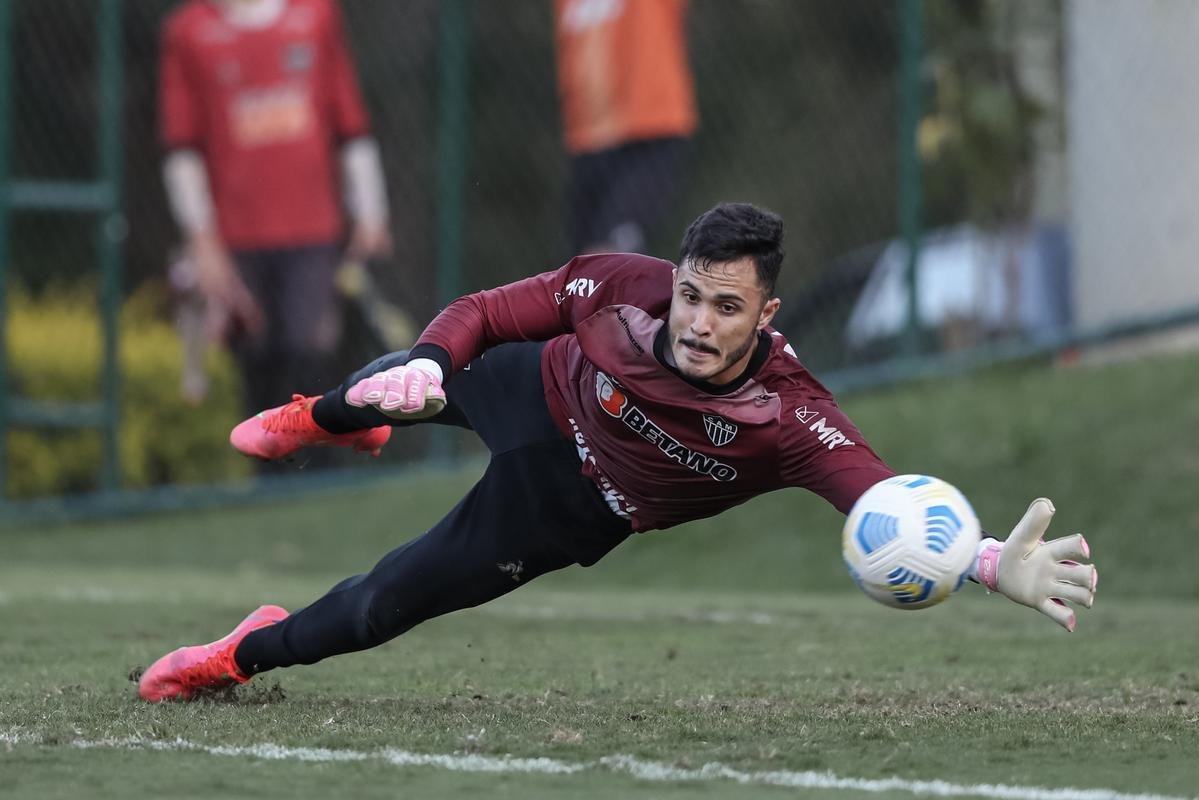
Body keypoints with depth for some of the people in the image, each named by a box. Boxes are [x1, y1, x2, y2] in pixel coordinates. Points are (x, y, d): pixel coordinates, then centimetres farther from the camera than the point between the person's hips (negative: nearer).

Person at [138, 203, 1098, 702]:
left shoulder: (789, 417, -41)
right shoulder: (624, 286, -34)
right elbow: (488, 311, -17)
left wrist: (999, 565, -73)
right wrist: (431, 358, -37)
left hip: (568, 509, -2)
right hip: (538, 389, 2)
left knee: (385, 604, 3)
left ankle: (246, 654, 35)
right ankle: (318, 418, 71)